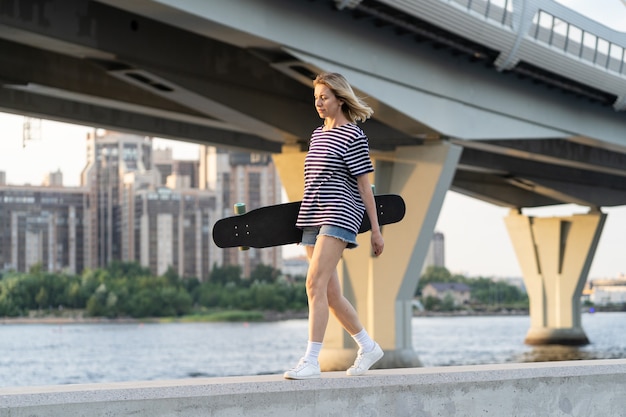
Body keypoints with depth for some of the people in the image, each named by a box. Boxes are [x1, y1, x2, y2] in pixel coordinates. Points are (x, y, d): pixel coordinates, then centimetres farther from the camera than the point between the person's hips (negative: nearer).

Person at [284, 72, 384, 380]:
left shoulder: (353, 136, -5)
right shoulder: (318, 134, 18)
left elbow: (364, 185, -6)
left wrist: (376, 230, -6)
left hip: (338, 216, -8)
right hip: (312, 219, 8)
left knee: (315, 283, -19)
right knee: (330, 294, 9)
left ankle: (311, 361, -21)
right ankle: (368, 347, 25)